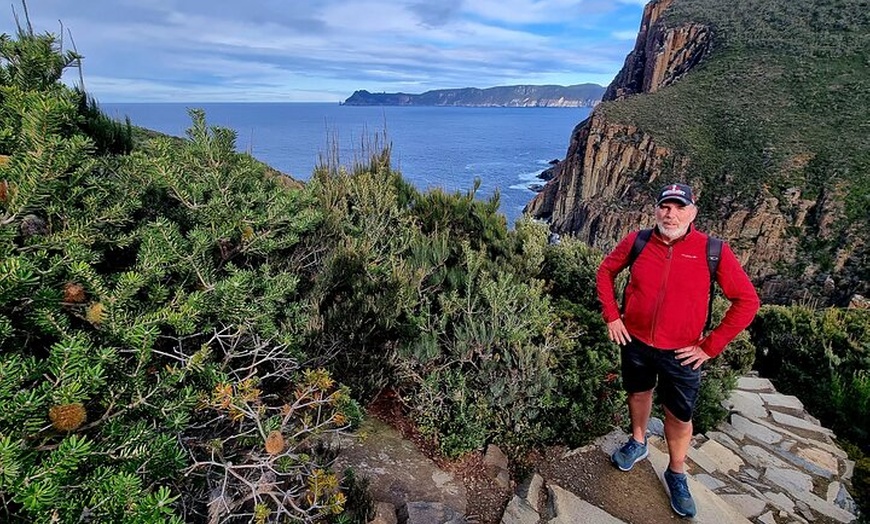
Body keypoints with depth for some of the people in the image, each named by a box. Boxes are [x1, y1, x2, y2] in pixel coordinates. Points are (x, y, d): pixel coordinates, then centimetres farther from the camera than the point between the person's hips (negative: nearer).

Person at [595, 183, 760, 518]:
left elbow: (747, 301, -8)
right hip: (635, 342, 2)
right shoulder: (636, 242, -9)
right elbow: (606, 271, 7)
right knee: (638, 393, 23)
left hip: (681, 353, -1)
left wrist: (711, 346, -9)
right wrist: (611, 316, -1)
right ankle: (638, 443, 50)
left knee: (679, 416, 11)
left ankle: (676, 474, 37)